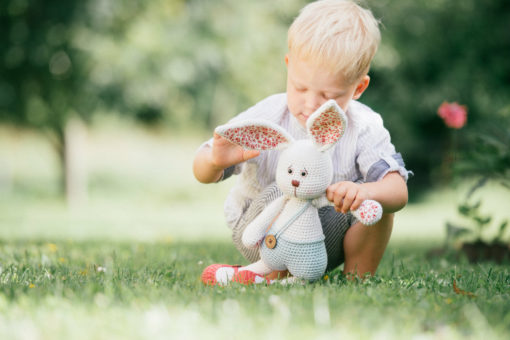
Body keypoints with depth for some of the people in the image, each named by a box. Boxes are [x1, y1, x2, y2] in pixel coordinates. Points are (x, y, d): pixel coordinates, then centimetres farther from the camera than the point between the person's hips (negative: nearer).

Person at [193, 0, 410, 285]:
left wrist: (367, 192, -52)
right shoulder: (268, 117, -17)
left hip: (330, 241, 2)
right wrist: (216, 161, -38)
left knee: (378, 199, -23)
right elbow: (203, 173, -11)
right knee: (277, 196, -33)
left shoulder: (364, 129, -16)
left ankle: (358, 277, -4)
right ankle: (277, 275, -12)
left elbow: (399, 192, -27)